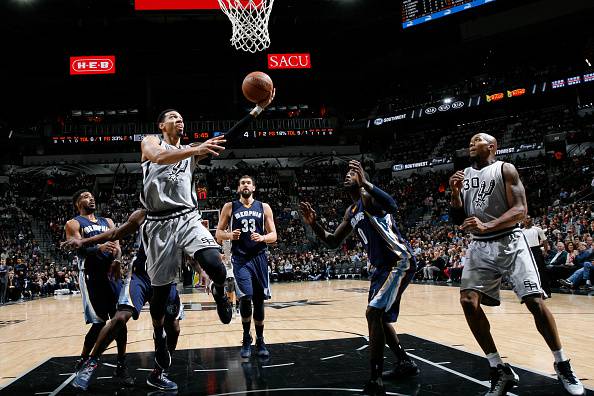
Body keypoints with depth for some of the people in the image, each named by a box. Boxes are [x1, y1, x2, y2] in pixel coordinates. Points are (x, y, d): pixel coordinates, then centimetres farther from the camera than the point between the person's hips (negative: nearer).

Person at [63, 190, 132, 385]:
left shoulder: (107, 221, 21)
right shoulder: (73, 224, 4)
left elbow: (117, 245, 9)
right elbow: (78, 248, -12)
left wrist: (116, 259, -14)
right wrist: (98, 248, -32)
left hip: (112, 272, 5)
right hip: (91, 274, -5)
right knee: (99, 322, -9)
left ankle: (121, 366, 7)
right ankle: (83, 361, 12)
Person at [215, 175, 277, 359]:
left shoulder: (264, 207, 8)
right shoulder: (230, 207, 5)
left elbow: (273, 235, 7)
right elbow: (218, 233, 6)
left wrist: (262, 238, -15)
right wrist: (230, 235, -15)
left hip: (259, 258, 2)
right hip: (240, 259, -2)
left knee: (259, 301, 6)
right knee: (246, 297, -17)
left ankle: (260, 341, 22)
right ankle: (246, 339, 4)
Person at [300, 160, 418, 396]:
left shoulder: (368, 196, -10)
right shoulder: (351, 212, 18)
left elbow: (392, 206, -33)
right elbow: (333, 242, 19)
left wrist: (365, 183, -39)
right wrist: (314, 225, 4)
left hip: (400, 261, -10)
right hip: (381, 267, 10)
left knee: (373, 313, -19)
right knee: (378, 317, 19)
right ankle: (405, 364, 35)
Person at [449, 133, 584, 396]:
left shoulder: (505, 169, -3)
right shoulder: (464, 176, 13)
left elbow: (520, 209, -13)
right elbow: (458, 219, 13)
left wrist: (487, 226, -28)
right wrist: (455, 192, -6)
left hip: (510, 242, -4)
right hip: (480, 247, 4)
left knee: (535, 301, -11)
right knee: (468, 300, -13)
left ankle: (562, 366, 11)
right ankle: (500, 370, -3)